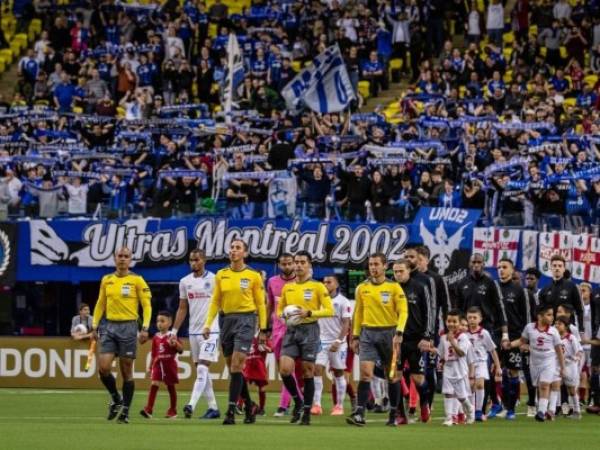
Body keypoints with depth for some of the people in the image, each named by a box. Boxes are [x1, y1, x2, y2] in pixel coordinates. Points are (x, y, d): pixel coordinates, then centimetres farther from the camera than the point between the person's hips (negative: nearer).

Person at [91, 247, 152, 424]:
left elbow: (147, 305, -3)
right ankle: (116, 399, 14)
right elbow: (100, 304, 17)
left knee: (126, 371, 0)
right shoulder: (106, 280, 10)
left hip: (128, 327, -3)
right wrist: (94, 326, 9)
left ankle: (125, 411, 7)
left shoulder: (137, 280, -1)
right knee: (103, 367, -9)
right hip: (110, 326, 3)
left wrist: (145, 328, -12)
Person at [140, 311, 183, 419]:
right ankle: (148, 409, -17)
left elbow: (181, 349, -10)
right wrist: (150, 367, 16)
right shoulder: (156, 337, 7)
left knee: (171, 387, 8)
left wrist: (175, 343, -30)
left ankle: (173, 410, 22)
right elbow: (154, 354, 14)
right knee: (154, 384, -12)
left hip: (169, 364, -2)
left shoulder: (172, 336, -4)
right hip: (158, 364, 2)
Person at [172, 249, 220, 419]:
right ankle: (213, 408, 14)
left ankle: (191, 405, -25)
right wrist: (174, 330, 11)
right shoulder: (185, 282, 10)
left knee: (202, 369, -15)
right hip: (193, 331, 6)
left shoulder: (214, 280, -4)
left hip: (211, 331, -6)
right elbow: (182, 308, 17)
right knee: (201, 371, 8)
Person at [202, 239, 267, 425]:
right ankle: (249, 406, 21)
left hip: (246, 319, -4)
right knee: (232, 367, 6)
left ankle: (231, 411, -15)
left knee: (236, 366, -14)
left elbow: (260, 304, 3)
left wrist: (263, 329, 0)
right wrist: (208, 324, 3)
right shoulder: (221, 275, 9)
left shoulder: (253, 276, 0)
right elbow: (215, 302, 13)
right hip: (226, 319, 5)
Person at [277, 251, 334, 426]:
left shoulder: (317, 287, -2)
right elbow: (280, 309, 21)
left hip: (309, 330, -4)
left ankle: (306, 412, 9)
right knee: (285, 368, -11)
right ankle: (297, 401, 11)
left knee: (307, 370, 0)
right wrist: (283, 315, -2)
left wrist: (309, 313, -18)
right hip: (291, 331, 4)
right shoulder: (287, 287, 11)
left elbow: (329, 310, -7)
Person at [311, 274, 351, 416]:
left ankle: (339, 406, 14)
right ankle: (316, 404, -14)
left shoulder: (343, 302, -5)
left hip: (337, 342, -3)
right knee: (317, 370, -11)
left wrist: (338, 341, -17)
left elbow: (346, 324, -8)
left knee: (338, 373, 6)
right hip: (321, 341, 3)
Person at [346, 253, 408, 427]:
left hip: (388, 333, -2)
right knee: (365, 372, -12)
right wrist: (355, 336, 10)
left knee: (392, 375, 6)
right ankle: (359, 414, -18)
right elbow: (358, 313, 15)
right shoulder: (362, 288, 8)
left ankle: (393, 415, 15)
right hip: (368, 333, 2)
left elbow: (403, 311, -7)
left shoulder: (394, 287, -2)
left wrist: (399, 333, -19)